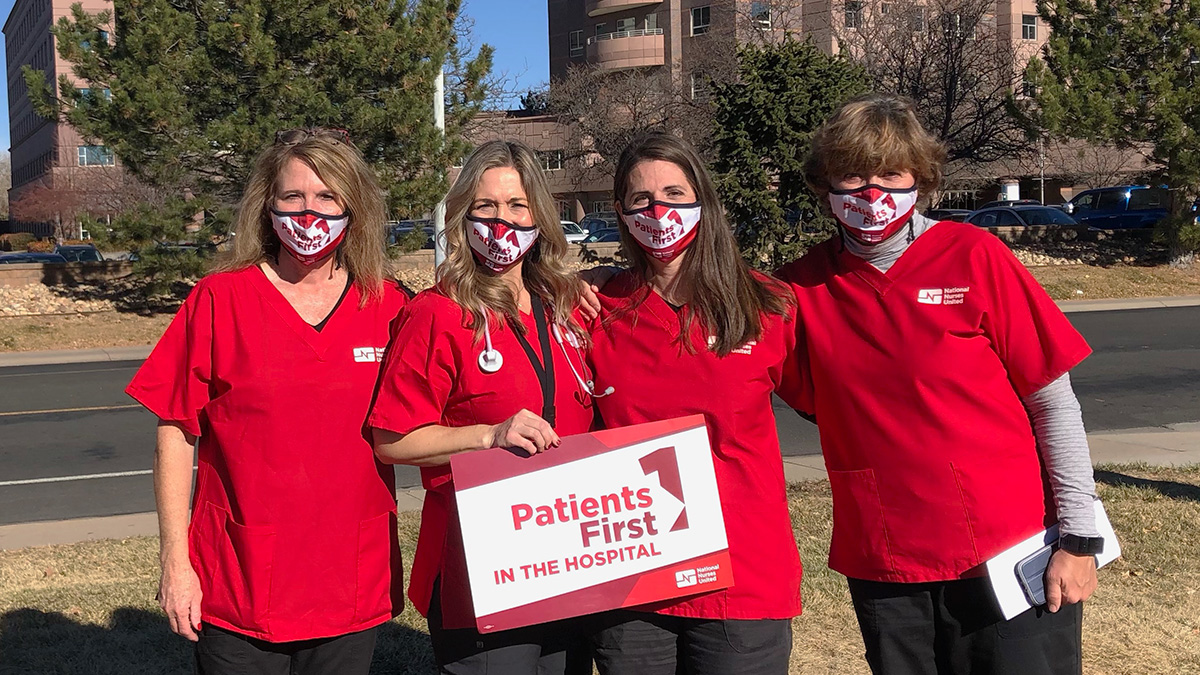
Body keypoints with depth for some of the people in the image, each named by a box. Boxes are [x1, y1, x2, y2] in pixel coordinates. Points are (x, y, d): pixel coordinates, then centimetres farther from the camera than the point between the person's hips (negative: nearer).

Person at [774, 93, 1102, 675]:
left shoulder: (974, 257, -7)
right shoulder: (802, 288, 0)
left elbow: (1053, 403, -5)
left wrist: (1078, 539, -7)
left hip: (1007, 553, -2)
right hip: (882, 566, 3)